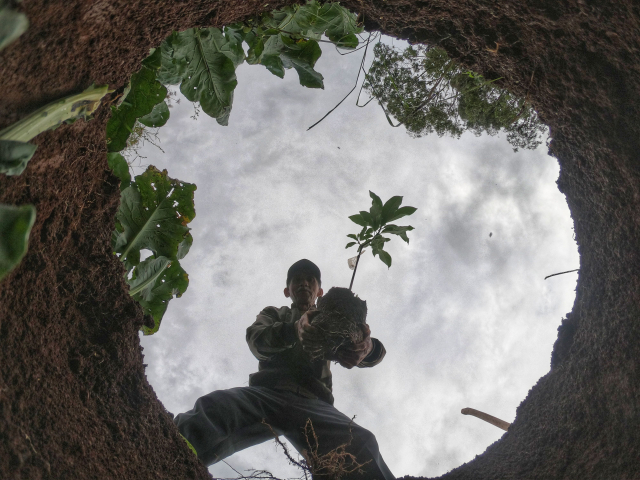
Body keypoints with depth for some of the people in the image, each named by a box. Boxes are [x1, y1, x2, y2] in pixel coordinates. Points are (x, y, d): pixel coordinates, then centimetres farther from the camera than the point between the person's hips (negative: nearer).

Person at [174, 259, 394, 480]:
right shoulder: (273, 314, 31)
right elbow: (257, 341, 5)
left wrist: (367, 348, -21)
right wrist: (293, 330, -20)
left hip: (312, 402, 0)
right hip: (266, 391, 1)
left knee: (359, 443, -35)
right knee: (212, 407, -34)